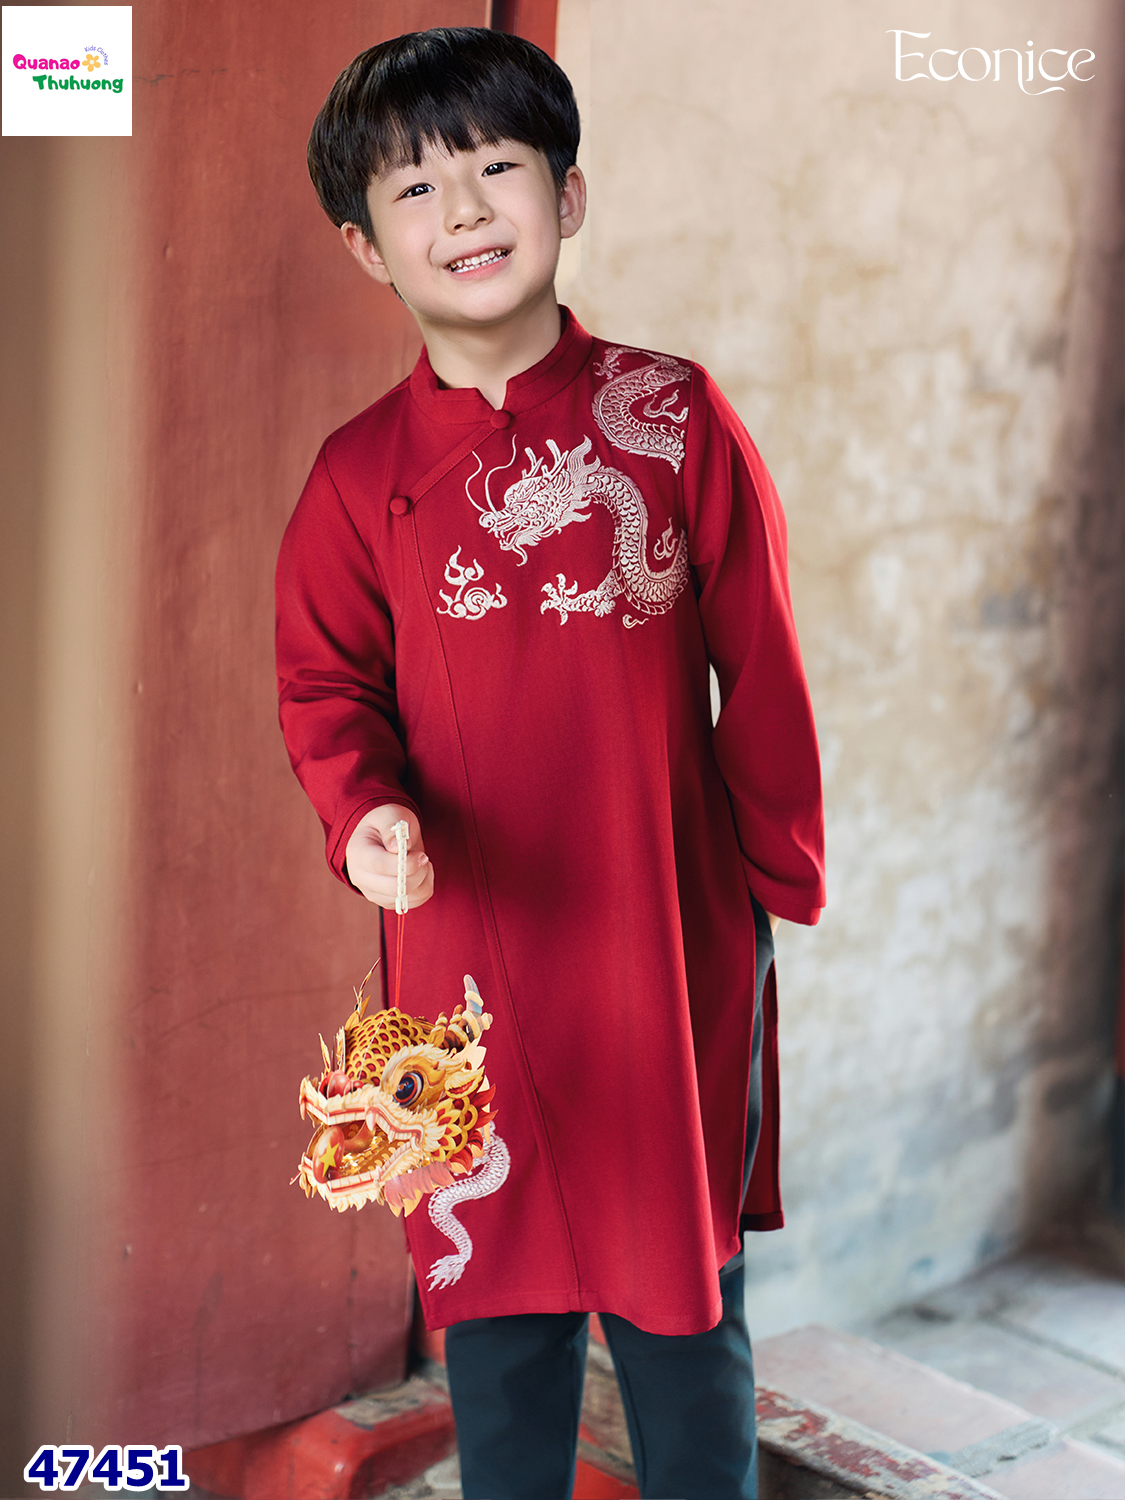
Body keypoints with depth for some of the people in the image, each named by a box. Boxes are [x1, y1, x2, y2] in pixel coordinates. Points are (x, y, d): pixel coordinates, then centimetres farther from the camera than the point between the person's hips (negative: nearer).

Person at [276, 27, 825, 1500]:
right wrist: (367, 813, -16)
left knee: (684, 1286, 13)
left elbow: (761, 669, 1)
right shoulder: (362, 473, 0)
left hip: (675, 936, -1)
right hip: (471, 945, 1)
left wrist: (780, 873, 4)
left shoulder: (675, 415, -3)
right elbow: (325, 682, 4)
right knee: (497, 1289, 13)